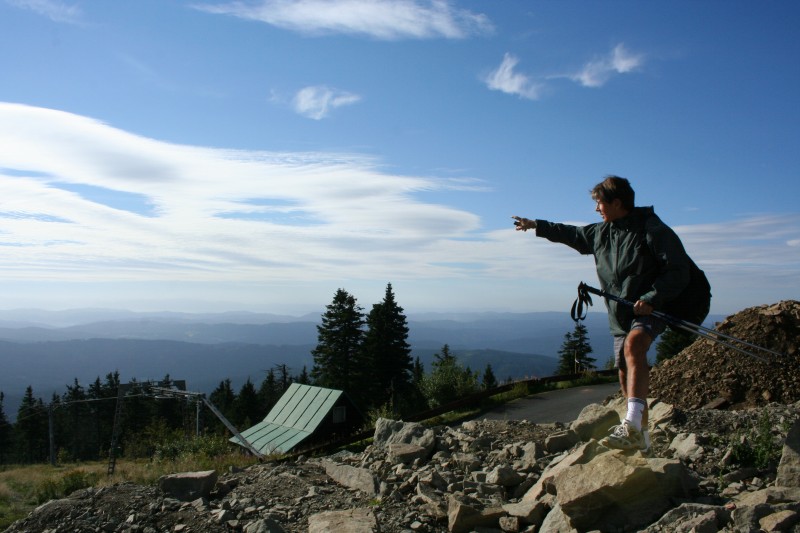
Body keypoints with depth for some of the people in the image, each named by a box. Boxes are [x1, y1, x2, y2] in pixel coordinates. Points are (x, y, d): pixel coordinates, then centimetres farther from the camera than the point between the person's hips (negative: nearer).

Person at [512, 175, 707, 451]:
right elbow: (572, 234, 28)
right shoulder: (600, 232, 11)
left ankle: (632, 426, -43)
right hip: (620, 314, 8)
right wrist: (536, 225, 34)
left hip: (651, 308, -7)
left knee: (633, 345, -34)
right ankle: (640, 434, 22)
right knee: (626, 372, 8)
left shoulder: (653, 230, -12)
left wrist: (651, 299, -25)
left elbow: (678, 273, -14)